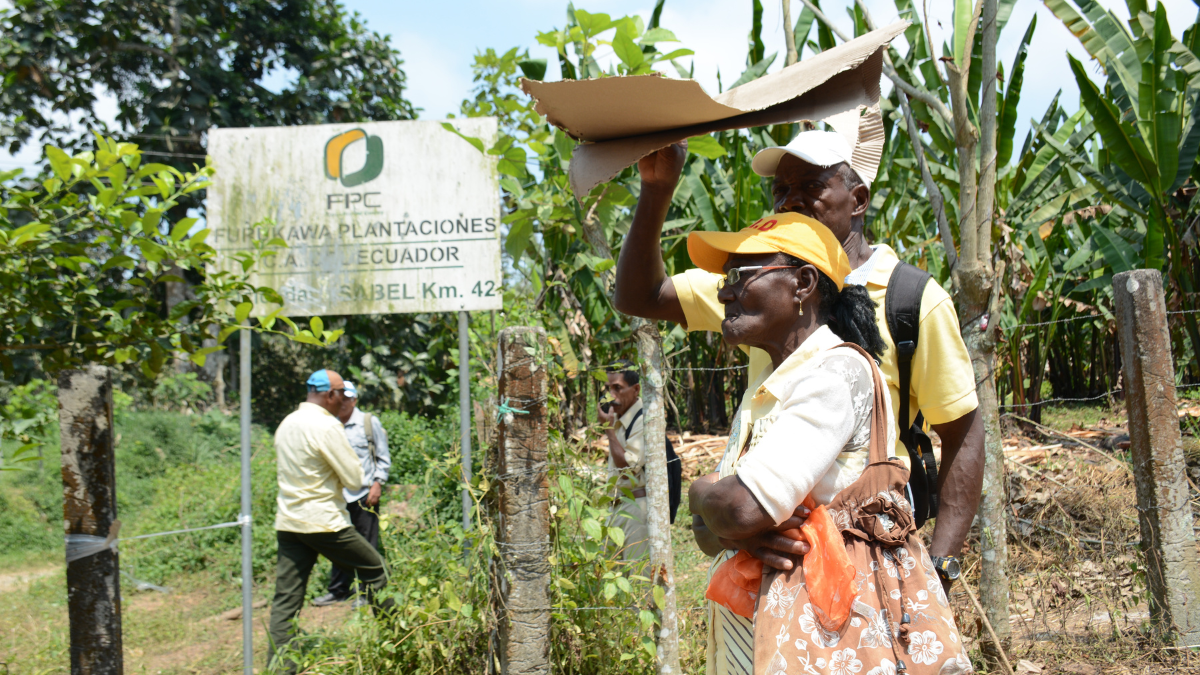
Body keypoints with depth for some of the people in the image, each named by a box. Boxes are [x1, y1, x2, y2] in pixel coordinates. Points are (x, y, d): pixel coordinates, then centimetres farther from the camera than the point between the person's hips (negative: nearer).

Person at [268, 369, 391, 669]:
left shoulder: (286, 424, 11)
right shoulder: (326, 426, -14)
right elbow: (354, 480, -12)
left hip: (287, 522, 7)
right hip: (323, 522, -7)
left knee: (286, 599, 7)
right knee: (375, 569, 11)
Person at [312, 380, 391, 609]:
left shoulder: (369, 422, 0)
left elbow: (383, 458, 3)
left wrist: (377, 484, -7)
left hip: (364, 494, -4)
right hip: (338, 496, 4)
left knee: (367, 545, 2)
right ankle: (338, 590, 25)